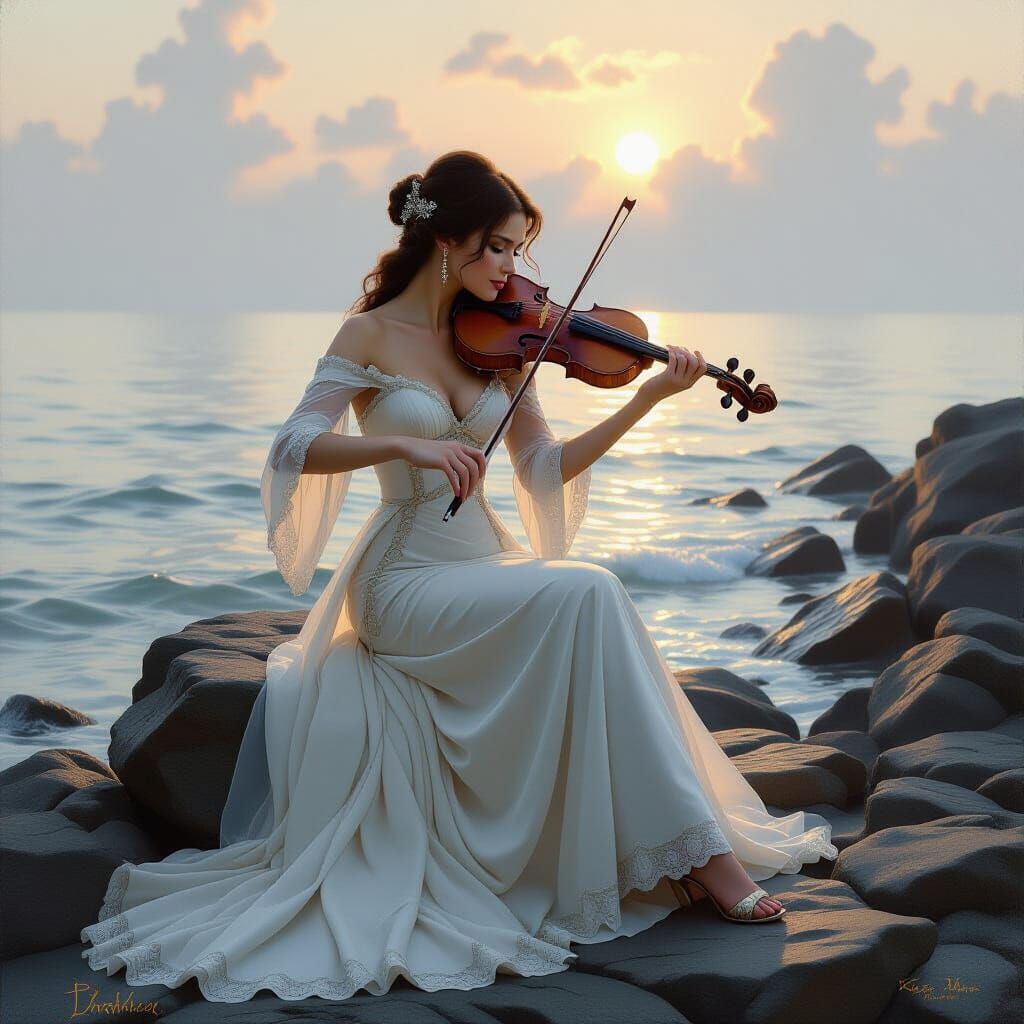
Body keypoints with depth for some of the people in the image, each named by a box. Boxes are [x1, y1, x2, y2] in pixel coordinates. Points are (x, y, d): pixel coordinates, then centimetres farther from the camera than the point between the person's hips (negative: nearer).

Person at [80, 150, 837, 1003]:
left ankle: (693, 848, -16)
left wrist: (647, 400, -4)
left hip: (487, 565, 5)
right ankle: (696, 848, -23)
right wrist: (405, 445, -31)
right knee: (586, 594, -28)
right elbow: (296, 449, -16)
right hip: (408, 580, -5)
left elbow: (545, 468, 7)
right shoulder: (372, 335, -5)